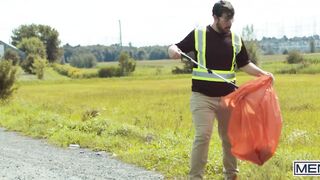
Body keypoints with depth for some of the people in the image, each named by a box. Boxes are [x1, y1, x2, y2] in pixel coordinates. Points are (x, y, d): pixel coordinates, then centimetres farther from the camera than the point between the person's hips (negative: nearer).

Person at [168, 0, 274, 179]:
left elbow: (245, 64, 11)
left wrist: (262, 73, -6)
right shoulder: (198, 35, -4)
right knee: (203, 136, -12)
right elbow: (174, 49, 1)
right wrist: (174, 51, -23)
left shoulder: (236, 39, 5)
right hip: (202, 97, -4)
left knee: (230, 137, 12)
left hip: (228, 96, 4)